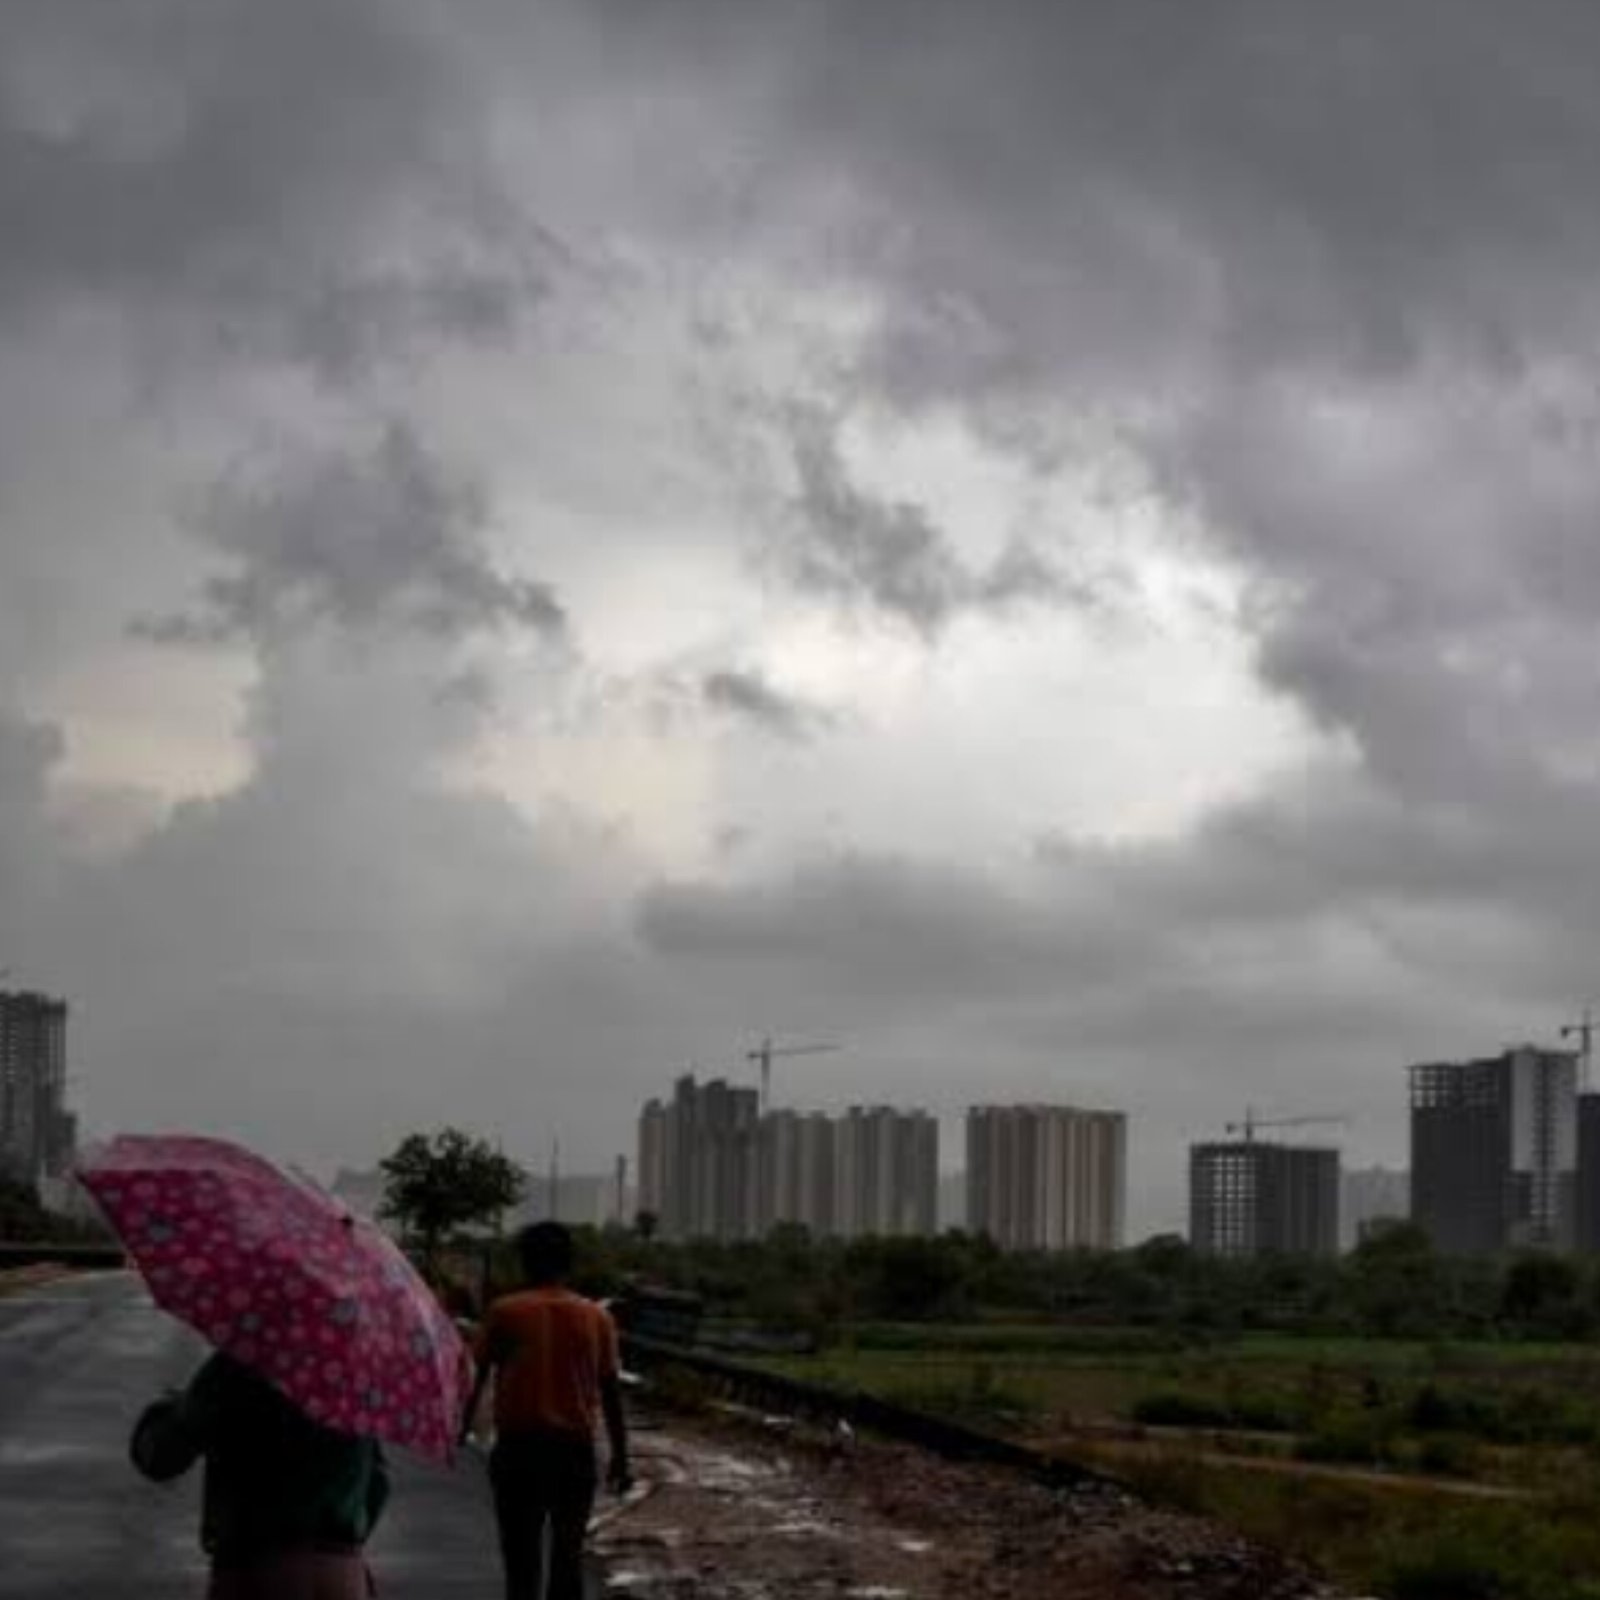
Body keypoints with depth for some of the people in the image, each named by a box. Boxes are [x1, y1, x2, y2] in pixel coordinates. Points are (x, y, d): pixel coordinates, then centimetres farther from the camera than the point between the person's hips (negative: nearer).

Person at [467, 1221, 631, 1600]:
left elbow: (477, 1375, 4)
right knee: (568, 1555, 11)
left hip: (518, 1445, -2)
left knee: (522, 1555, 0)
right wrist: (620, 1456, 12)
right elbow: (611, 1391, 5)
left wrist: (461, 1429, 16)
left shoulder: (504, 1312, -1)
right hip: (576, 1449, 2)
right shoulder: (597, 1317, 4)